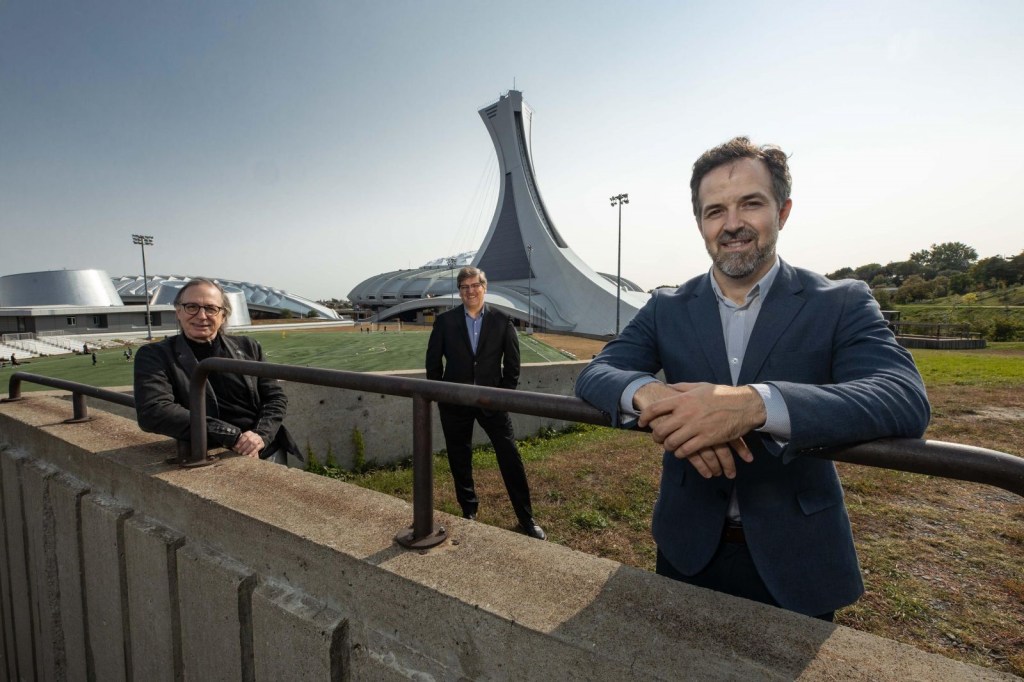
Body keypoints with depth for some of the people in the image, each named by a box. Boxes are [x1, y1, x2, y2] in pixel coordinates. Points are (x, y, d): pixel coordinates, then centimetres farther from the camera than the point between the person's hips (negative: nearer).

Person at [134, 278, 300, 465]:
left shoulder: (247, 347, 12)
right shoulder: (154, 355, 5)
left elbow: (276, 397, 10)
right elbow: (152, 412, -9)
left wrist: (261, 435, -10)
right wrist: (230, 435, -17)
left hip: (267, 450, 2)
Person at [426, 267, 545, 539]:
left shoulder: (502, 320, -2)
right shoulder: (445, 321, -2)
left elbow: (512, 361, 2)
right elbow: (433, 361, 4)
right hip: (455, 403, 1)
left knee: (511, 458, 0)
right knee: (459, 461, 13)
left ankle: (526, 518, 15)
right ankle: (469, 512, 33)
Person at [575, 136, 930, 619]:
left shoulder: (841, 304, -9)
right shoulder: (666, 309, -3)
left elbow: (905, 400, -24)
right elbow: (594, 375, -11)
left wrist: (754, 403, -42)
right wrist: (649, 394, -35)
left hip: (796, 560, -1)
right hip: (688, 549, 2)